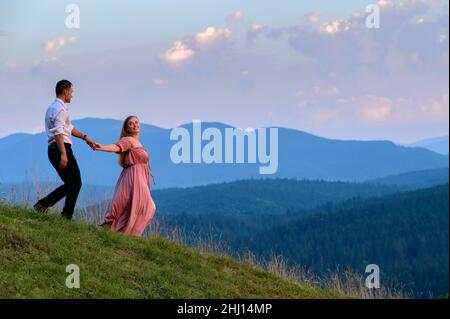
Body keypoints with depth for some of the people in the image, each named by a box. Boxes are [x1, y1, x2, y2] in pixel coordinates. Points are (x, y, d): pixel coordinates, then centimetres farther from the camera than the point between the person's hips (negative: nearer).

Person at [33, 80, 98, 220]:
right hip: (61, 148, -10)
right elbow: (58, 133, -24)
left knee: (70, 184, 15)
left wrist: (86, 138, 29)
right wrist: (63, 154, -30)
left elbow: (69, 128, 29)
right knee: (75, 183, -3)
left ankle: (43, 204, 7)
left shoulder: (53, 107, 20)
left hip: (53, 150, 10)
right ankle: (67, 216, -6)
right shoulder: (60, 109, -13)